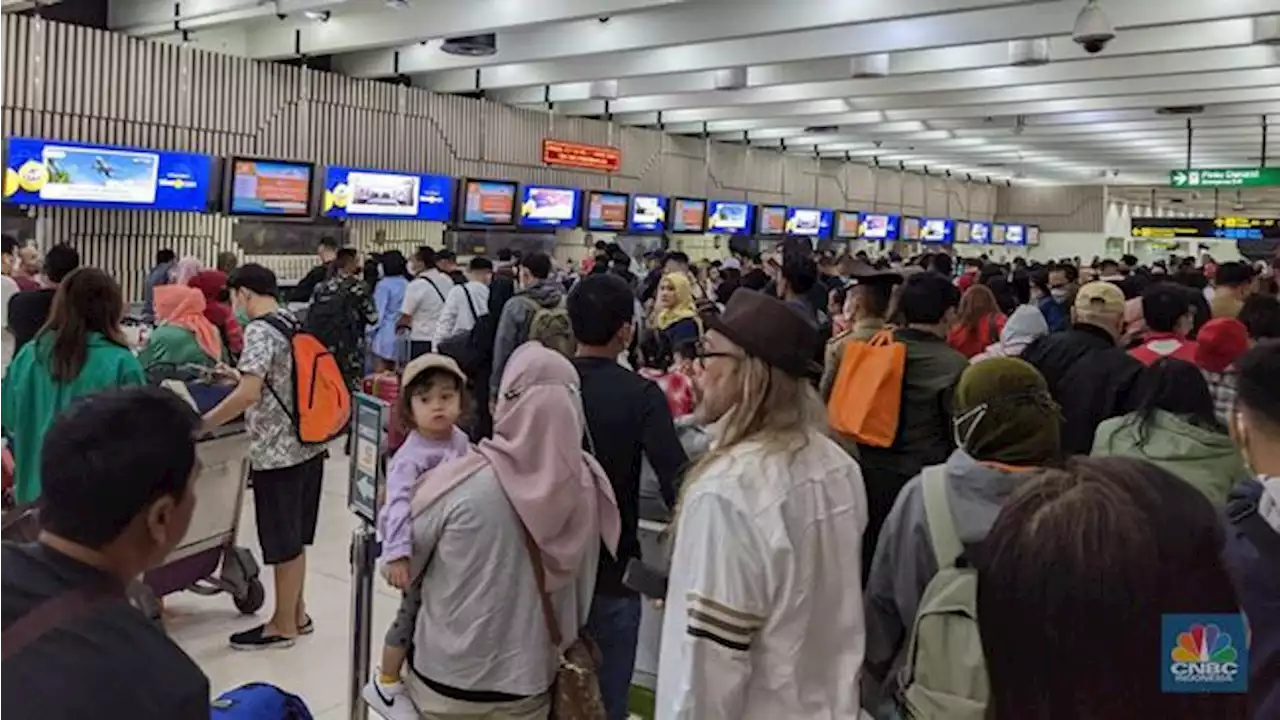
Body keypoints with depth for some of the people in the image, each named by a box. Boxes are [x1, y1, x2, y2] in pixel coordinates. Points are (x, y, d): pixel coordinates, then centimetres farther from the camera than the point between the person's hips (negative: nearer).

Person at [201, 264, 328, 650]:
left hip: (279, 453, -9)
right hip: (307, 446, 9)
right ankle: (297, 615, 29)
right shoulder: (293, 323, 11)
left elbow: (249, 394, -25)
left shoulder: (259, 330, -15)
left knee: (283, 544, 4)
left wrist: (201, 424, -18)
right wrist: (239, 375, 25)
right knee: (294, 539, 18)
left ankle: (283, 626, 17)